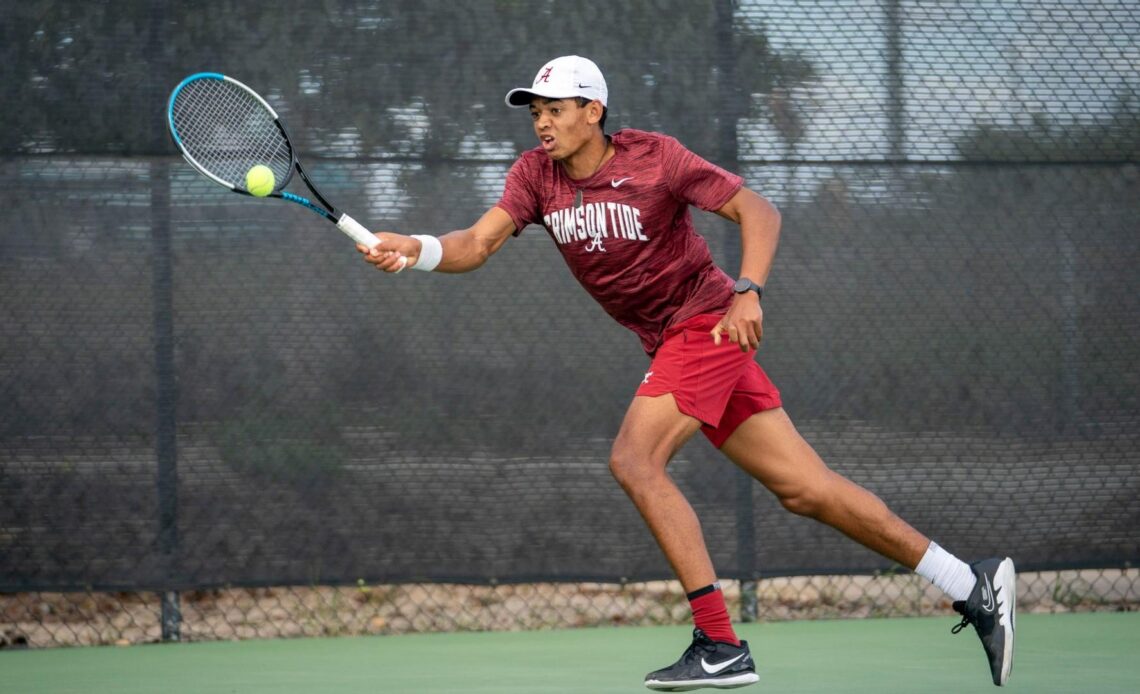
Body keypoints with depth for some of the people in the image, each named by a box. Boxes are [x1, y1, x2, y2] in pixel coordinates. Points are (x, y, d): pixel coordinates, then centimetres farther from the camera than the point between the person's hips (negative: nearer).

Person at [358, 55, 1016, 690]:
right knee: (805, 488, 5)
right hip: (672, 345, 6)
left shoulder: (654, 157, -13)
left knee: (634, 458, -21)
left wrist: (748, 291, -26)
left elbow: (759, 211, -12)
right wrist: (416, 249, -28)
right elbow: (477, 244, -9)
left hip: (707, 321, -6)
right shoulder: (536, 175, 2)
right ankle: (974, 585, 12)